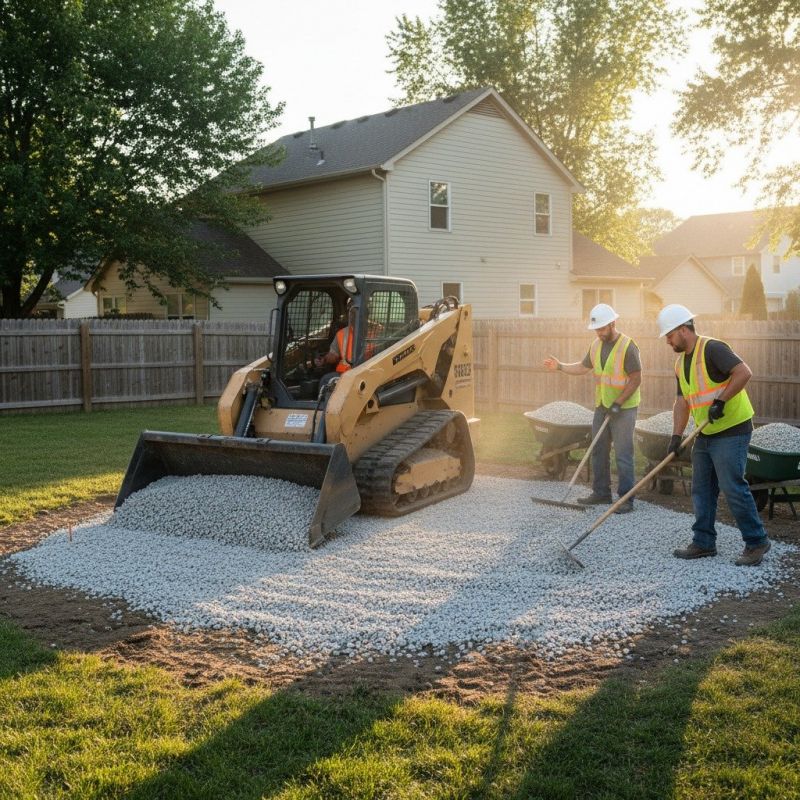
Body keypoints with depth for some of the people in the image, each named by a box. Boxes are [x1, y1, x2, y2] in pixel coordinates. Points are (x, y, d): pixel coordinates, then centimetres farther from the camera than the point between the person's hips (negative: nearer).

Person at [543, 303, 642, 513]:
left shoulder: (627, 346, -15)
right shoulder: (597, 345, 7)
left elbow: (636, 379, -16)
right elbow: (584, 367, 20)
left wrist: (618, 403, -20)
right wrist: (560, 366, 6)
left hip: (624, 408, -7)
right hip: (601, 407, 7)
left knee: (623, 455, -6)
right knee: (598, 452, 11)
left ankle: (626, 498, -1)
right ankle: (601, 493, 21)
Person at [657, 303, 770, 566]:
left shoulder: (712, 349, -15)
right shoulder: (681, 362, 12)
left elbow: (743, 372, -25)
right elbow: (682, 401, 11)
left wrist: (720, 401, -25)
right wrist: (676, 436, 2)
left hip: (731, 431, -9)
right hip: (705, 434, 9)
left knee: (733, 488, -8)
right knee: (702, 490, 11)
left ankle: (756, 542, 5)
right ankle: (703, 542, 19)